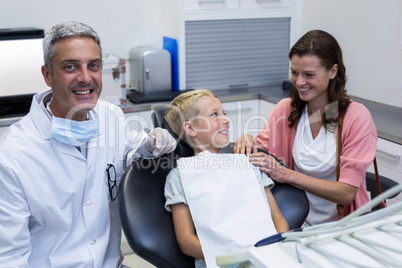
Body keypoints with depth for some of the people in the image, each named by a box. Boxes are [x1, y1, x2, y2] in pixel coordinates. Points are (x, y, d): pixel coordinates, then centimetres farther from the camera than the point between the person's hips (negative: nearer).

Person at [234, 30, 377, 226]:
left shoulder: (357, 117, -11)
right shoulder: (285, 109, 2)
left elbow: (346, 193, -15)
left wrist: (287, 175, -25)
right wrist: (248, 144, -18)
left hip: (339, 225, -3)